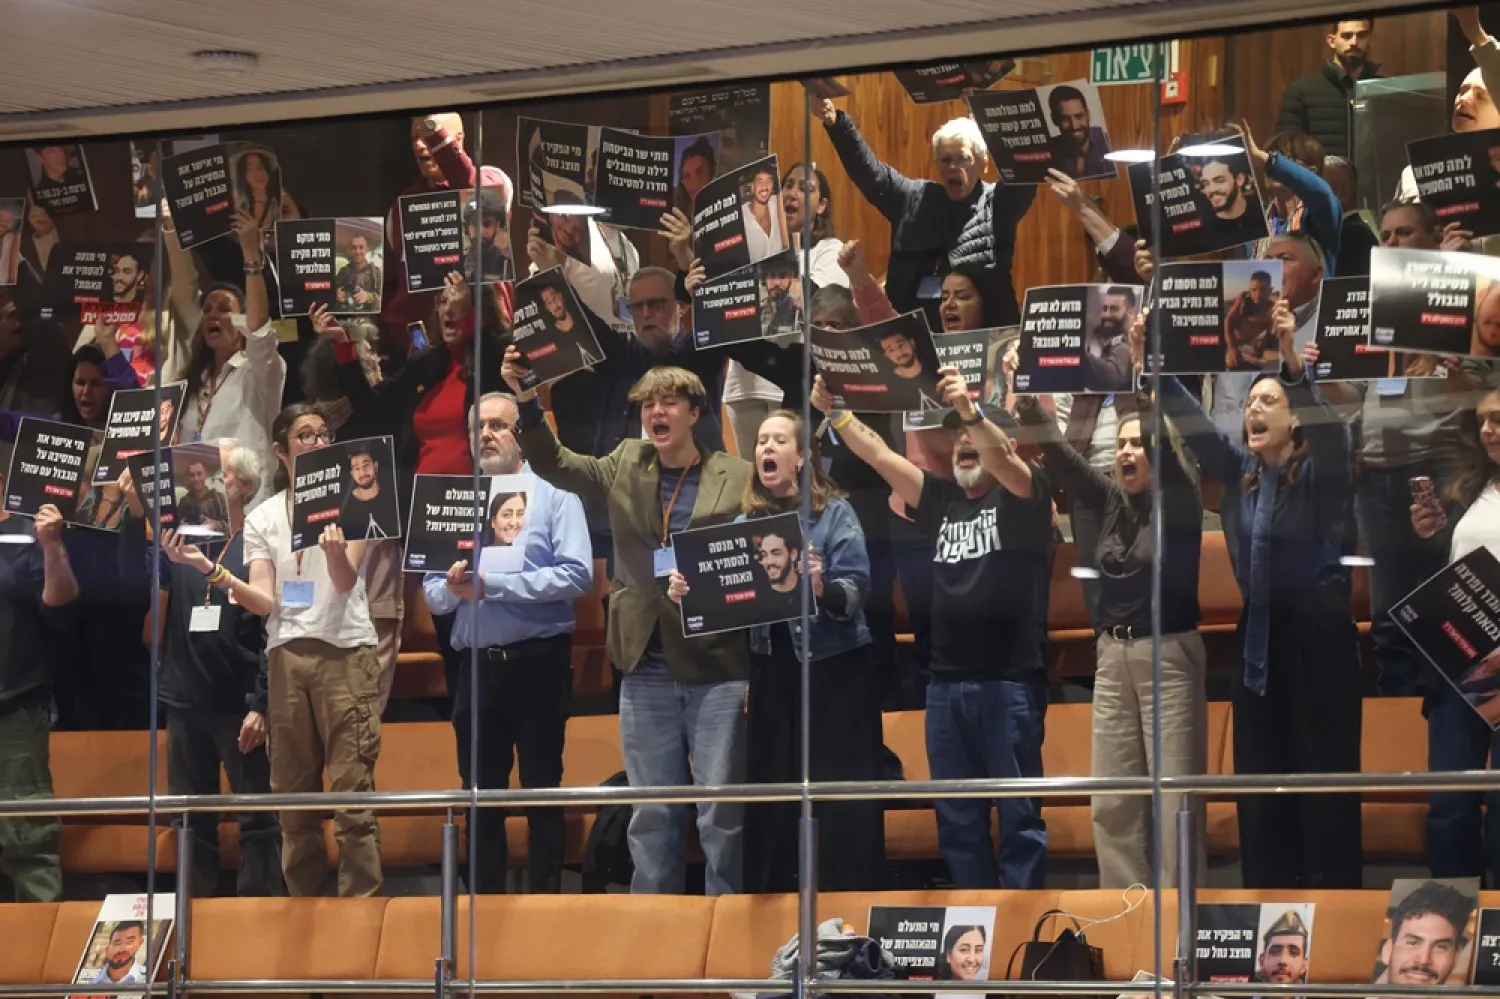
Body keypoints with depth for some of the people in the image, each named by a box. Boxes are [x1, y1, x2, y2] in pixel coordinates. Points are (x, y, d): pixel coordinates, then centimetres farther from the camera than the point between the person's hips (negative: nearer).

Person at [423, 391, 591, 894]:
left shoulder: (553, 496, 1)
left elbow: (575, 575, -13)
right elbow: (432, 594, 11)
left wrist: (490, 585, -15)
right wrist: (453, 588, -13)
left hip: (538, 663, -4)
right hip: (476, 666, 4)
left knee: (542, 791, 0)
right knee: (480, 795, 7)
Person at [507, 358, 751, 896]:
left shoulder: (738, 478, 0)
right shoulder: (626, 468, 11)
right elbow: (553, 464, 5)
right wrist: (527, 401, -9)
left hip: (718, 669, -3)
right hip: (647, 668, 4)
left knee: (722, 812, -1)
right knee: (651, 814, 8)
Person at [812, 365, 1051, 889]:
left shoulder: (1022, 497, 2)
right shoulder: (942, 500, 17)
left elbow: (1001, 459, -19)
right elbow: (880, 456, 11)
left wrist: (970, 411, -36)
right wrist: (834, 412, 1)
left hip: (1010, 681, -6)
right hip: (947, 683, 6)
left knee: (1019, 814, -3)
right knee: (957, 818, 7)